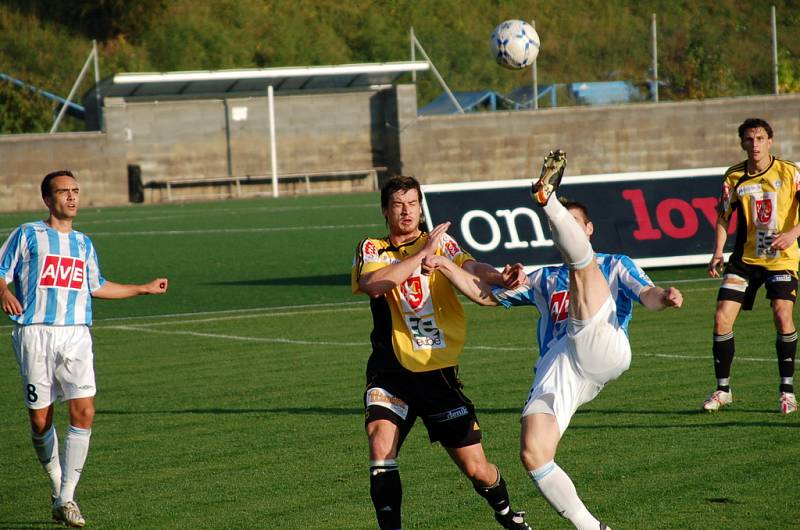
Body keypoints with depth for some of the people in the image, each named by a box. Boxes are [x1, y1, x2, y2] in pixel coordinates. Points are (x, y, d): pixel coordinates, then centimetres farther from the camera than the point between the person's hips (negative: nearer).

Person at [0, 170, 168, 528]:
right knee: (40, 420, -1)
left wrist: (145, 289, 36)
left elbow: (96, 286, 34)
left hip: (76, 337, 3)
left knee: (84, 411, -14)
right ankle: (57, 486, 22)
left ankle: (66, 498, -10)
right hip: (35, 334, -3)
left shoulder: (83, 244, 20)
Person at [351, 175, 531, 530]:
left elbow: (471, 268, -14)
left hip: (439, 372, 0)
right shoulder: (372, 249, 5)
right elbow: (373, 284, -18)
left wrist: (500, 278, -35)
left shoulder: (440, 242, 6)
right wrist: (422, 253, -21)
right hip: (390, 371, 0)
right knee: (381, 445, -25)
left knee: (477, 469, 3)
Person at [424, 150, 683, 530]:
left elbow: (646, 295, 5)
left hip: (602, 350, -3)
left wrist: (663, 297, -20)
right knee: (532, 455, -17)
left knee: (581, 266, -15)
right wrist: (446, 268, 18)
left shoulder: (615, 266, 24)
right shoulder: (544, 280, 35)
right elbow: (487, 294, 34)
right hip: (553, 370, 3)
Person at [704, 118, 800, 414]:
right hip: (744, 258, 3)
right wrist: (718, 253, -2)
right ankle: (723, 390, 7)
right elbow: (724, 216, 10)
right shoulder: (734, 177, 1)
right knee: (722, 318, -7)